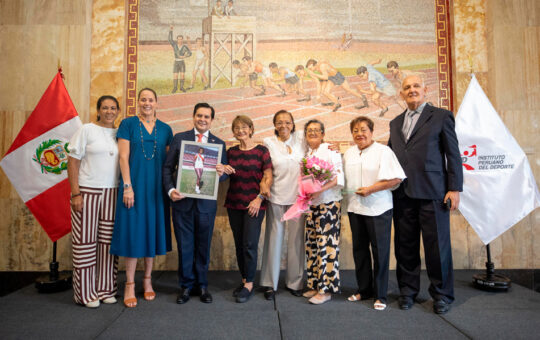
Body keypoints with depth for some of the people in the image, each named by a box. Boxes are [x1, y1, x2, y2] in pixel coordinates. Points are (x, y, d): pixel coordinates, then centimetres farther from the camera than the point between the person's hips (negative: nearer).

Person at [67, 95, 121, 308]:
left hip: (112, 193, 4)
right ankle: (85, 293, 15)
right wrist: (75, 194, -11)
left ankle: (105, 289, 20)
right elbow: (73, 162, -4)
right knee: (85, 241, 2)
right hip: (87, 192, -4)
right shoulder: (86, 130, -1)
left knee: (108, 241, 8)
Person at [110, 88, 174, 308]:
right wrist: (127, 186, -11)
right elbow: (123, 156, -4)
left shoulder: (165, 129, 9)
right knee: (133, 231, 0)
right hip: (134, 185, -3)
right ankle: (130, 285, 12)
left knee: (152, 230, 8)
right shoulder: (128, 124, 2)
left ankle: (147, 281, 23)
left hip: (156, 188, 3)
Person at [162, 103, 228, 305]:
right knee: (184, 245, 8)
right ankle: (186, 285, 24)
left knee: (203, 245, 10)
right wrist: (170, 189, -10)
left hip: (206, 202, 1)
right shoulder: (179, 138, 6)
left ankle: (202, 285, 26)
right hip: (182, 200, 0)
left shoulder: (219, 143, 8)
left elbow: (224, 172, 7)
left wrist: (221, 173, -17)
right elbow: (168, 167, 4)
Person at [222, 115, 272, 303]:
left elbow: (268, 177, -5)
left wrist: (259, 198, -13)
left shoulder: (261, 150, -3)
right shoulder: (231, 152, 10)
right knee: (239, 244, 10)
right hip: (234, 204, 5)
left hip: (254, 204, -4)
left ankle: (249, 284, 9)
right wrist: (225, 170, -7)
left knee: (249, 244, -5)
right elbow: (227, 176, 16)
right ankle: (244, 279, 25)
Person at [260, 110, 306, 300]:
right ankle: (270, 284, 18)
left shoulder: (301, 138, 4)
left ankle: (294, 282, 23)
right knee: (274, 239, 4)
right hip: (276, 197, -1)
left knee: (296, 240, 8)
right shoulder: (268, 142, 1)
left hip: (298, 197, 2)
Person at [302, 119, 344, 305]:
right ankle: (314, 285, 20)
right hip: (310, 204, 6)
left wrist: (320, 190, -24)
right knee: (311, 245, 9)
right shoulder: (305, 153, 14)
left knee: (326, 244, -6)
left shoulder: (330, 150, -5)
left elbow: (339, 177, -14)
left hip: (328, 204, -6)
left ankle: (326, 290, 3)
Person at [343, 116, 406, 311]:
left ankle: (380, 295, 14)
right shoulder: (348, 154, 12)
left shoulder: (383, 151, -6)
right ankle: (364, 289, 28)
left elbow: (396, 179, -12)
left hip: (378, 209, -6)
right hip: (355, 208, 6)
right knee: (359, 250, 13)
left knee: (380, 251, 1)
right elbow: (344, 178, 23)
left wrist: (371, 189, -18)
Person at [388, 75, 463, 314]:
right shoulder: (395, 123, 18)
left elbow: (453, 154, 0)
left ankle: (442, 295, 20)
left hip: (432, 192, -4)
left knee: (437, 245, 3)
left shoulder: (441, 116, 5)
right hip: (402, 194, 4)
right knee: (405, 246, 10)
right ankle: (407, 291, 24)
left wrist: (455, 188, -6)